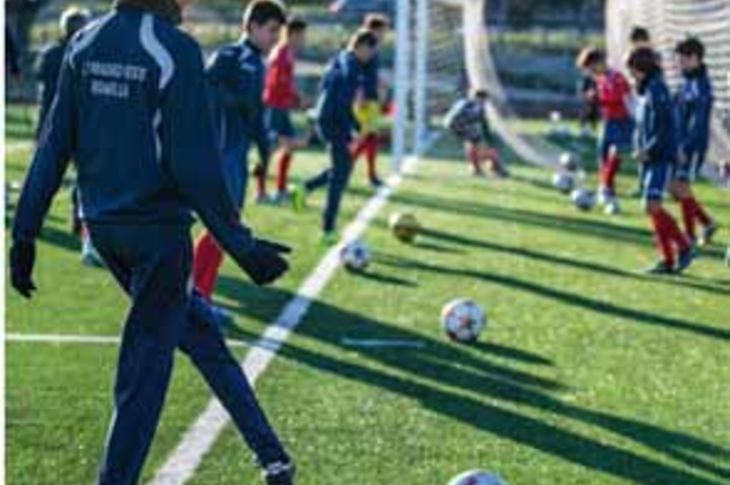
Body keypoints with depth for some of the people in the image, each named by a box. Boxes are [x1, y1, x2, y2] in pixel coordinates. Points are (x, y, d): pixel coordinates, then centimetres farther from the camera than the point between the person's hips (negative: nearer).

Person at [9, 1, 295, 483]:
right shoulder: (175, 50, -17)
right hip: (158, 230, -7)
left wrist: (26, 231, 8)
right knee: (145, 368, 3)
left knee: (200, 334, 19)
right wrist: (242, 244, -13)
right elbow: (197, 166, -19)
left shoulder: (85, 44, 3)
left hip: (103, 226, 7)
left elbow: (55, 144, 4)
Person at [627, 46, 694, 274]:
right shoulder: (643, 92, 14)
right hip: (649, 160, 9)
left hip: (661, 159, -9)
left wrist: (647, 151, -19)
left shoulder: (657, 91, -14)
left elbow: (666, 129, -19)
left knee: (652, 206, -15)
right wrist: (640, 149, 8)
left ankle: (684, 247, -3)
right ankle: (667, 260, 9)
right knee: (652, 208, 6)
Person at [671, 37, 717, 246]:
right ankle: (707, 223, 22)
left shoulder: (701, 85, -17)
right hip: (681, 144, 9)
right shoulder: (687, 82, 11)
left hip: (693, 146, -9)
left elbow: (699, 122, -22)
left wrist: (684, 148, -25)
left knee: (681, 187, -6)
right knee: (673, 187, 10)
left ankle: (690, 237, 4)